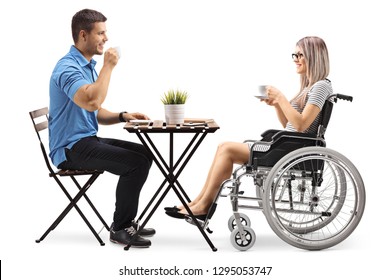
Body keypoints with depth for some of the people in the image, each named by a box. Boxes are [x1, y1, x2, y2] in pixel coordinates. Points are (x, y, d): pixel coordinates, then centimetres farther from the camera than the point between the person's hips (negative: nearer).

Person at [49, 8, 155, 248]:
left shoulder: (88, 66, 15)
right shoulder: (68, 67, -18)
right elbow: (92, 101, -36)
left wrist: (123, 116, 2)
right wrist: (108, 66, -23)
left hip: (88, 140, 10)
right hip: (71, 148, -10)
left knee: (144, 154, 7)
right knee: (136, 163, -21)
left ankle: (127, 220, 13)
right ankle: (120, 228, -8)